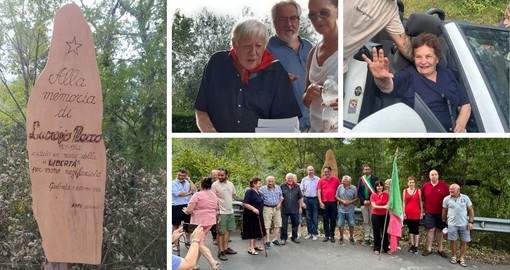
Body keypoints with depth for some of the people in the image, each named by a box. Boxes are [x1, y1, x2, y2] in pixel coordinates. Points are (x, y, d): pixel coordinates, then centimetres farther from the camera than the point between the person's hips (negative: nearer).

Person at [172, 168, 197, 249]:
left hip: (187, 206, 4)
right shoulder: (173, 183, -5)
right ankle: (176, 244, 13)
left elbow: (194, 190, -8)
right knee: (176, 225, 4)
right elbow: (177, 193, -17)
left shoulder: (188, 183, 8)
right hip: (176, 207, -4)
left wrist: (190, 180, -5)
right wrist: (188, 193, -7)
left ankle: (187, 241, 31)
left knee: (188, 224, 15)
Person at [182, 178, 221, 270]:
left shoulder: (197, 195, -14)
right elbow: (216, 209, 20)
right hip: (210, 221, 7)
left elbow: (189, 210, -17)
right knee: (200, 242, 16)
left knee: (200, 244, -2)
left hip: (199, 222, -7)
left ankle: (213, 262, -15)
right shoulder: (214, 196, 8)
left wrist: (185, 210, 4)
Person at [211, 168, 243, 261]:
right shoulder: (215, 185, -13)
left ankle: (226, 248, 26)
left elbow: (234, 196, 18)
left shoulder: (230, 184, 7)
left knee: (228, 230, 14)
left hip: (230, 211, 7)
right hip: (221, 212, -7)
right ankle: (220, 251, 6)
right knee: (221, 232, -2)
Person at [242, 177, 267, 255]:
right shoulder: (249, 192, -17)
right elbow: (245, 204, -24)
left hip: (258, 215, 9)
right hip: (251, 216, -9)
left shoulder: (258, 192, 10)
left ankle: (255, 245, 26)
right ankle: (251, 248, 3)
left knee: (257, 231, 14)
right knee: (252, 231, -4)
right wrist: (253, 209, -34)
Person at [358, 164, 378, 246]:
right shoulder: (361, 179, 10)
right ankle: (367, 238, 12)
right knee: (365, 222, 7)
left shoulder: (375, 179, 1)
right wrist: (363, 200, -6)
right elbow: (359, 191, 7)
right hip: (364, 203, 3)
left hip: (373, 203, -3)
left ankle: (372, 238, 2)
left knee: (372, 221, -3)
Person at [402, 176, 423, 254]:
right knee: (410, 229, 9)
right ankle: (412, 245, 16)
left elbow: (420, 202, 4)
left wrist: (421, 212, 2)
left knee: (416, 229, -2)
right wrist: (404, 212, 0)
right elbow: (403, 202, 6)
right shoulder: (405, 191, 5)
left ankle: (416, 246, 1)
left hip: (416, 212, -2)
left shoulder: (418, 190, 2)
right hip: (408, 212, 2)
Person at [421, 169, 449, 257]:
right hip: (429, 212, 1)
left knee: (439, 230, 8)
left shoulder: (444, 185, -3)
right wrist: (425, 207, 11)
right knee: (430, 230, 1)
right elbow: (422, 198, 15)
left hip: (441, 212, 0)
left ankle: (440, 249, 16)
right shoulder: (425, 186, 2)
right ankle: (429, 249, 9)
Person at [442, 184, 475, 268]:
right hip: (452, 224, 0)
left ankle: (462, 258, 14)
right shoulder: (446, 199, 1)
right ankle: (454, 256, 22)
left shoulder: (465, 198, 0)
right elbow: (444, 211, 10)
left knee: (464, 241, 3)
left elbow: (471, 210, 3)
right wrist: (443, 222, 13)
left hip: (464, 224, 0)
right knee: (453, 240, 4)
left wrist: (470, 222, -3)